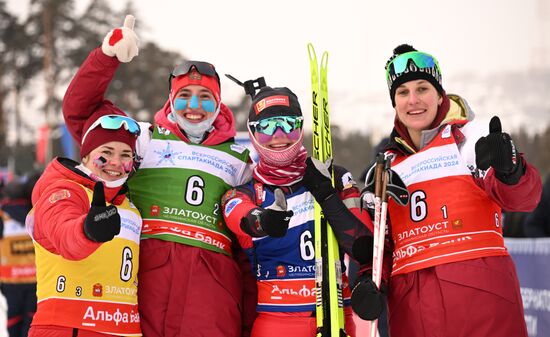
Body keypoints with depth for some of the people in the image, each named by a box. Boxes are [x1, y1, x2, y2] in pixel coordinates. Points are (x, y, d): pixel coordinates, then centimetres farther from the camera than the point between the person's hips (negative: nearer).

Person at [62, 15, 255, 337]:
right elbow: (80, 108, 8)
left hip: (212, 273, 1)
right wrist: (109, 55, -6)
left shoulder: (238, 158, 21)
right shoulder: (146, 139, 16)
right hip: (149, 267, -1)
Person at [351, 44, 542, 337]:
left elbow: (522, 199, -9)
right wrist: (370, 281, 2)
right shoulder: (387, 167, 19)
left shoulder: (471, 137, 4)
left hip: (480, 292, -4)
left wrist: (509, 169, -31)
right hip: (409, 306, 4)